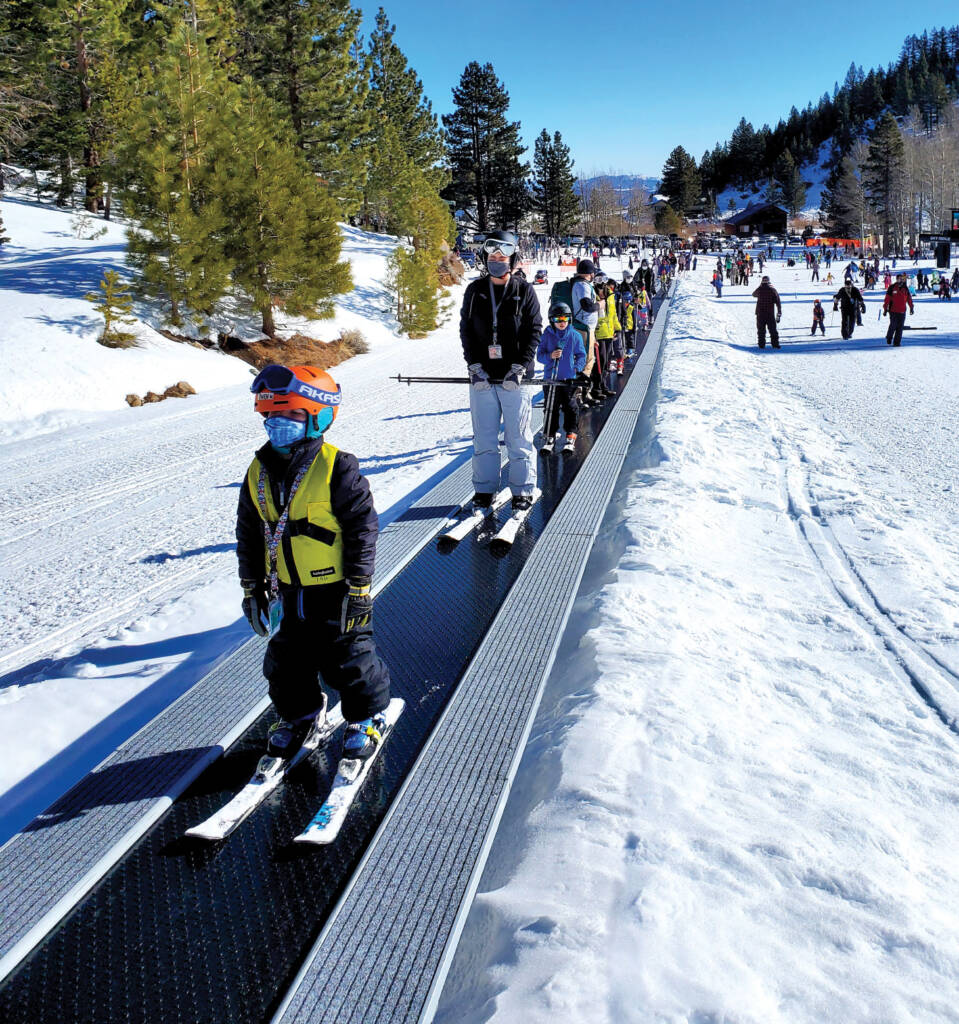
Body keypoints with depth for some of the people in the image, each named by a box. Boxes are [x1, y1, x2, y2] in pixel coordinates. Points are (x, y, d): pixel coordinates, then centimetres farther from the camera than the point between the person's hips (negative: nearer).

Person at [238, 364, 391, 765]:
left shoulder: (337, 468, -17)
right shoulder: (259, 472, 0)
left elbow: (362, 527, -15)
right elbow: (248, 533, 10)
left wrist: (359, 588, -15)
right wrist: (252, 587, 11)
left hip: (335, 590, -6)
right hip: (286, 592, 6)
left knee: (348, 659, 6)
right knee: (286, 661, 18)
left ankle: (366, 716, 29)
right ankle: (300, 715, 40)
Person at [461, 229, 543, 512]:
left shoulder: (524, 291, 2)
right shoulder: (474, 291, 9)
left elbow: (534, 330, -1)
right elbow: (466, 330, 8)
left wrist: (519, 367, -11)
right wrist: (474, 366, -4)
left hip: (514, 378, -2)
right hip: (482, 377, 2)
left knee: (519, 438, 1)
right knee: (484, 437, 6)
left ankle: (523, 490, 12)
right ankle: (484, 489, 17)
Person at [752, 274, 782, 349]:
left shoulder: (759, 290, -3)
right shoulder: (773, 290, -1)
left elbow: (754, 294, 21)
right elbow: (778, 303, -2)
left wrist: (760, 286, 27)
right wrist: (779, 315, 1)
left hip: (760, 314, 0)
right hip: (770, 314, 0)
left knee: (761, 331, 7)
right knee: (773, 330, 8)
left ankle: (761, 344, 2)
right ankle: (775, 344, 4)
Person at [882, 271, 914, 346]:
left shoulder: (905, 288, 11)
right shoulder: (892, 287, -1)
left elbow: (909, 298, 18)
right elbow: (887, 298, -2)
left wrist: (911, 307, 14)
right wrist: (885, 309, -5)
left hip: (902, 312, 4)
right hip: (893, 311, -4)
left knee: (900, 327, 1)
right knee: (893, 326, -8)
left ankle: (897, 342, 6)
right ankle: (889, 338, 19)